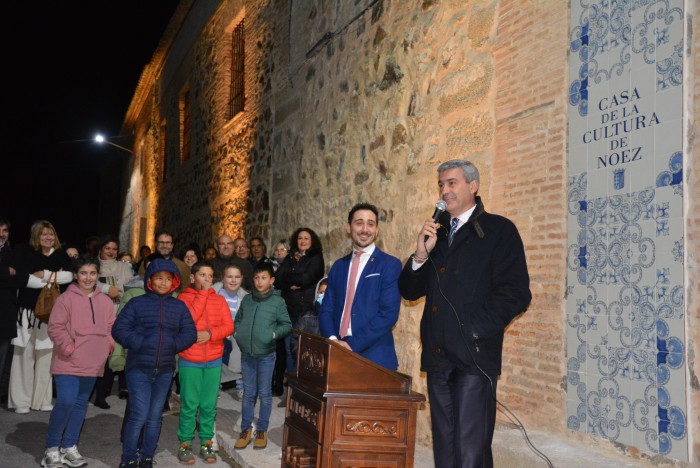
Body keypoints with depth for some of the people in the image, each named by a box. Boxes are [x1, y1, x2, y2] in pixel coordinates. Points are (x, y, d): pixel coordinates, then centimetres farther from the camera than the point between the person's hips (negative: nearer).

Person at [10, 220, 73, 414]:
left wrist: (43, 275, -14)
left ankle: (42, 399, 12)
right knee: (25, 355, 0)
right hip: (28, 310, -2)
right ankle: (21, 400, 9)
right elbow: (22, 278, -14)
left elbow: (69, 276, -8)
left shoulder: (61, 255, 8)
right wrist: (53, 279, -10)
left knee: (46, 355, 4)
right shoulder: (24, 252, 0)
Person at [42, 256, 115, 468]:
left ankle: (69, 447, 24)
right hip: (68, 363, -5)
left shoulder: (105, 301, 8)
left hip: (92, 364, 5)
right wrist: (68, 348, -15)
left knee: (80, 404, 12)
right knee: (65, 402, -13)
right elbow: (55, 327, -9)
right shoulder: (65, 298, -7)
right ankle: (52, 448, 5)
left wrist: (107, 346, 0)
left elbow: (111, 328, 14)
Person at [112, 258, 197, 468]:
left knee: (155, 416, 10)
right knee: (139, 415, -8)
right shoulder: (136, 303, -1)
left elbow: (190, 333, 5)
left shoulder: (179, 306, 7)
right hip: (139, 368, -3)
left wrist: (173, 344, -11)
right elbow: (119, 330, -6)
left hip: (164, 370, 3)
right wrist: (140, 344, -18)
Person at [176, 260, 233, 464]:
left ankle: (206, 443, 18)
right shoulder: (183, 297, -3)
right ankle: (185, 444, 14)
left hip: (214, 361, 3)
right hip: (190, 360, -3)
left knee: (209, 405, 8)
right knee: (189, 405, 2)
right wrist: (202, 294, -15)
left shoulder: (219, 300, 6)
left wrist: (210, 333, -18)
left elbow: (229, 326, -1)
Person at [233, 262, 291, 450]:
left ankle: (262, 430, 19)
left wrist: (274, 334, -17)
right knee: (248, 393, 11)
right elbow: (237, 320, 17)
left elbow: (287, 325, -2)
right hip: (246, 354, 3)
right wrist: (237, 333, 0)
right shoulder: (246, 299, 5)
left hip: (266, 354, -3)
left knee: (265, 393, 7)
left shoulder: (278, 302, -6)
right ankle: (246, 429, 21)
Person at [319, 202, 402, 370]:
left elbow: (388, 314, -13)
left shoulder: (390, 264, -4)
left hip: (374, 358, -4)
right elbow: (326, 310, 8)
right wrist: (332, 340, -11)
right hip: (337, 354, 4)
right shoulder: (338, 266, 12)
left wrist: (352, 344, -17)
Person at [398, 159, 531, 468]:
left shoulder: (498, 230, -2)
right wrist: (421, 255, -4)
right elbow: (409, 291, 14)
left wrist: (474, 331, -14)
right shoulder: (436, 232, 17)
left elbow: (516, 294, -10)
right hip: (438, 358, 6)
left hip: (474, 358, -6)